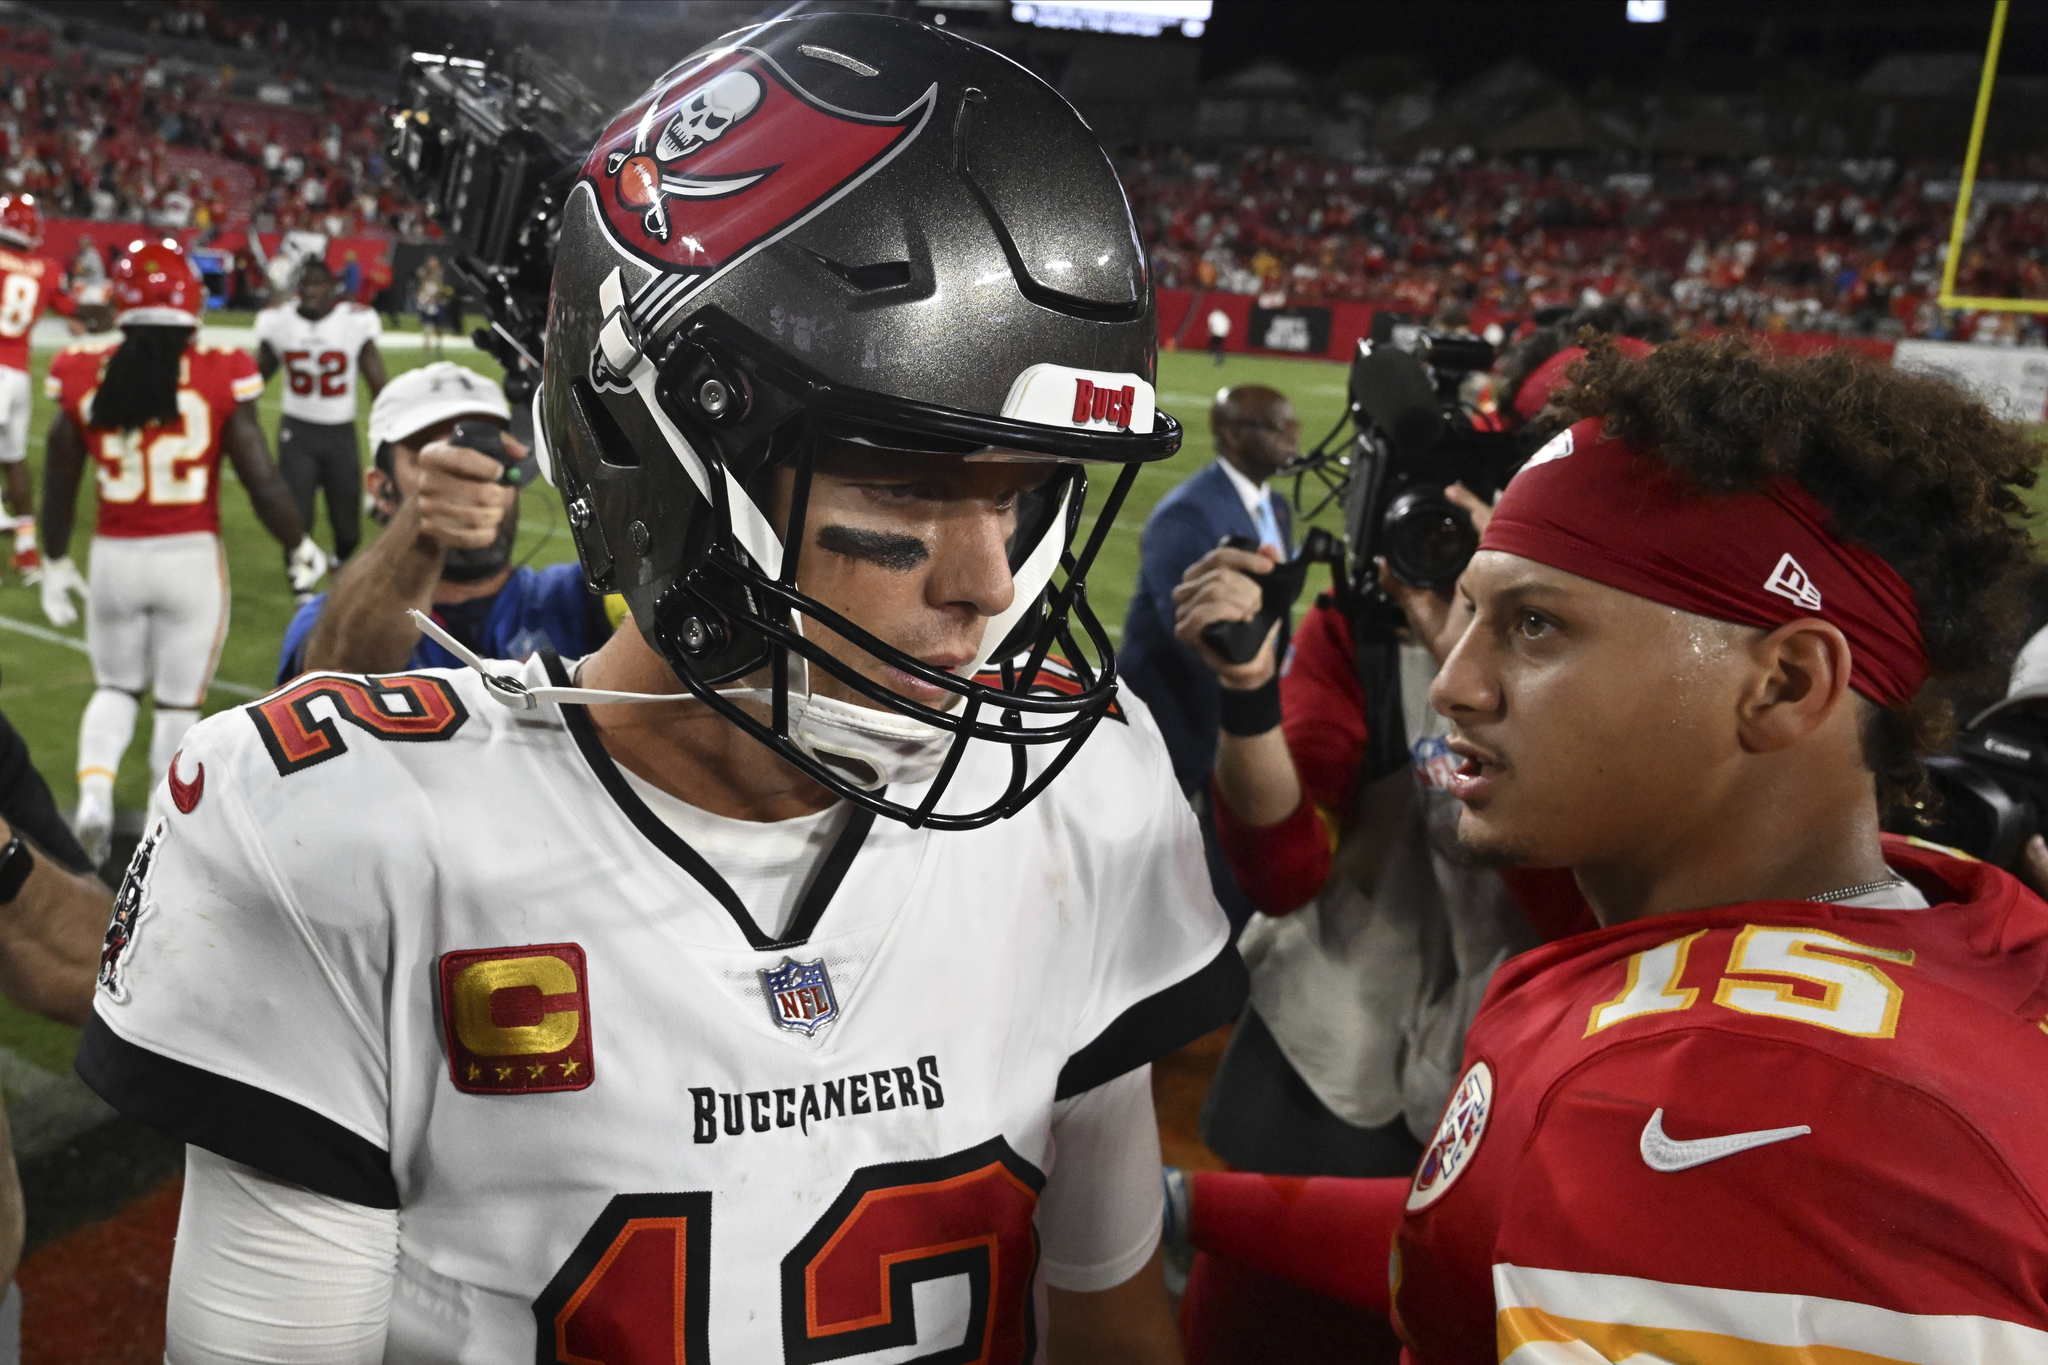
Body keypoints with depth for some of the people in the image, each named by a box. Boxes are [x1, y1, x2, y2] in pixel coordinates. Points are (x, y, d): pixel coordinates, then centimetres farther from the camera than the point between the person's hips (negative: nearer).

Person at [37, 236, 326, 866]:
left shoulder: (86, 377, -3)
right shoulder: (218, 377, -11)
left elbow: (59, 482, 5)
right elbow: (262, 479, -8)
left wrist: (57, 562, 20)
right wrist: (299, 547, 8)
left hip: (114, 556, 2)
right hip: (191, 557, -2)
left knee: (115, 686, 23)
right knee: (179, 702, 11)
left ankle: (93, 791, 2)